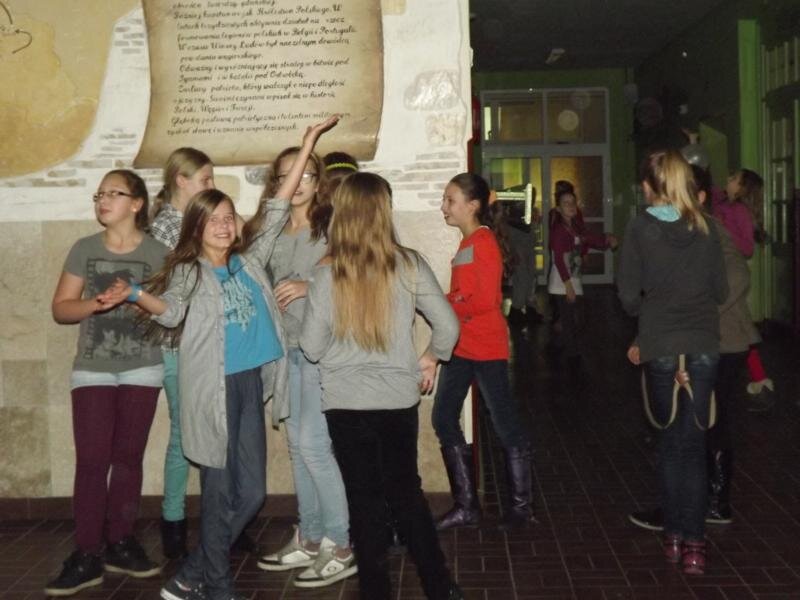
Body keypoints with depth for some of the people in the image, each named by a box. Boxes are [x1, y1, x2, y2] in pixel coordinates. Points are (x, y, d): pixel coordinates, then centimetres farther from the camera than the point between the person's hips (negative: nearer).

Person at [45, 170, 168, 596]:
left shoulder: (158, 253, -1)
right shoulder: (84, 249, 3)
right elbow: (60, 308, 2)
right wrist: (94, 304, -15)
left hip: (142, 369, 0)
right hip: (91, 370, 1)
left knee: (128, 457, 7)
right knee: (91, 460, -5)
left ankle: (119, 544, 19)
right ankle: (86, 556, 0)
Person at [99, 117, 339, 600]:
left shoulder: (249, 260, 12)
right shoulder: (188, 270, 1)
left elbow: (277, 208, 13)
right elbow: (172, 310, -17)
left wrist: (308, 143, 14)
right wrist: (135, 295, -38)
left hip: (251, 383, 6)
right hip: (214, 388, -5)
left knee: (250, 494, 8)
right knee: (221, 493, 2)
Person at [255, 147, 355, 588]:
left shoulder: (332, 224, -8)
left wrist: (310, 287, -20)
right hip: (285, 348, 7)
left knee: (313, 444, -7)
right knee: (297, 444, 12)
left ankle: (341, 547, 6)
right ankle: (309, 539, 25)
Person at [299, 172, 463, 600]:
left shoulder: (327, 273, -10)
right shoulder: (408, 265, -7)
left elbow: (312, 347, -6)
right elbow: (448, 326, -4)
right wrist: (430, 358, 15)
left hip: (346, 402, -1)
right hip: (400, 398, 2)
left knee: (365, 500, 12)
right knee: (407, 493, 18)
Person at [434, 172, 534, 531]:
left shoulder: (484, 243, -13)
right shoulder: (467, 243, 13)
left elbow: (484, 300, -21)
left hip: (486, 348, -9)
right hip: (460, 347, 10)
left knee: (505, 424, 3)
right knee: (444, 418, 9)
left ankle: (522, 506, 17)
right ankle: (466, 507, 18)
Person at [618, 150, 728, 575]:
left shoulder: (640, 229, -5)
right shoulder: (706, 229, 3)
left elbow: (629, 294, -5)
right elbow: (721, 290, 7)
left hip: (660, 347, -1)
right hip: (704, 345, 1)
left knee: (670, 440, 13)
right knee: (693, 443, 6)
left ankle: (674, 536, 18)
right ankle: (693, 543, 4)